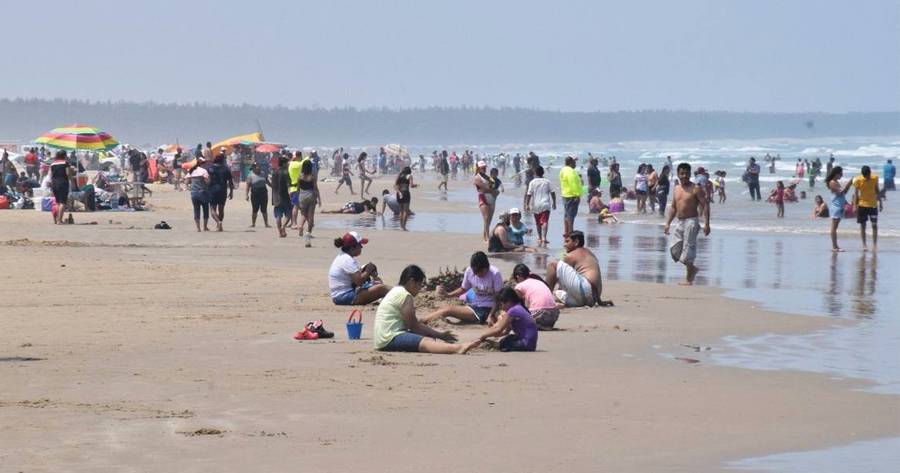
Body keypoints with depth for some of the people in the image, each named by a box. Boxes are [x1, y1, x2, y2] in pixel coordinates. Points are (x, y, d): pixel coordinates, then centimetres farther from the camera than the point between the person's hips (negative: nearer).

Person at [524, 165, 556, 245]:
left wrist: (527, 204, -1)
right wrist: (554, 203, 12)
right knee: (545, 221, -8)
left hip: (536, 205, 1)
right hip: (545, 205, 0)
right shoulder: (547, 181, 2)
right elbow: (552, 193, 3)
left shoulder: (532, 182, -3)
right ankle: (544, 237, -24)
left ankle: (540, 238, 26)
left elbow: (529, 194, -6)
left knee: (538, 223, 15)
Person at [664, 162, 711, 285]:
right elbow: (673, 207, 20)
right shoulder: (676, 189, 13)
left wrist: (706, 224, -19)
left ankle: (689, 279, -1)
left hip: (691, 222, -7)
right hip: (680, 222, 7)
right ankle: (693, 269, 25)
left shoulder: (696, 189, -7)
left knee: (688, 250, -9)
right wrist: (668, 223, 14)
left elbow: (705, 205, -11)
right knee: (675, 250, 5)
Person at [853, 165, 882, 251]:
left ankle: (875, 244, 4)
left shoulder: (875, 178, -4)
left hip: (873, 205, 1)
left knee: (874, 225, -1)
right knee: (863, 225, 3)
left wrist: (880, 202, 7)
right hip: (862, 205, -1)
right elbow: (856, 194, -6)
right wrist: (855, 206, -11)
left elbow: (877, 191, 7)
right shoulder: (858, 180, -10)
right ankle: (864, 245, 9)